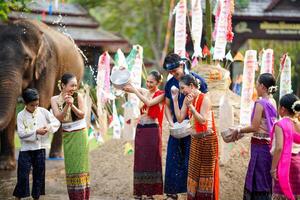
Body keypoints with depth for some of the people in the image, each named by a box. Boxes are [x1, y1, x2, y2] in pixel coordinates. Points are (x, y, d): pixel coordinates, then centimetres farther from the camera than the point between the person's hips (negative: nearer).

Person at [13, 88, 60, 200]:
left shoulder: (43, 112, 1)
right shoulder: (21, 115, -6)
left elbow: (57, 122, 4)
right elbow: (21, 134, -13)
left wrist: (49, 127, -16)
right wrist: (36, 132, -22)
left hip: (40, 148, 3)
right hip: (26, 149, -3)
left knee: (39, 174, 9)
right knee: (23, 175, -5)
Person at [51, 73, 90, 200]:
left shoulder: (78, 96, -9)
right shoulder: (55, 99, -4)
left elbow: (82, 115, -15)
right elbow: (59, 117, -13)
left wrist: (72, 105, -31)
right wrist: (66, 105, -29)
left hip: (80, 134, -2)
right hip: (67, 135, 2)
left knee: (80, 164, -4)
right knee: (70, 165, 5)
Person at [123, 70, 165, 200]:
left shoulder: (161, 94, -4)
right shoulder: (144, 92, 10)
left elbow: (149, 102, -20)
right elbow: (125, 86, 7)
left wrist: (134, 90, -18)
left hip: (152, 130, -5)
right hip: (140, 129, 5)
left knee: (151, 159, 0)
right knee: (139, 159, 5)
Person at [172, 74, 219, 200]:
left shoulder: (204, 99, -15)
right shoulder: (187, 99, 4)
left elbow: (202, 120, -22)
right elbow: (180, 118, 0)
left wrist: (190, 105, -27)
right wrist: (175, 100, -4)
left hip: (207, 139, -7)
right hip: (195, 139, 7)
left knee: (206, 171, 1)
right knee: (194, 171, 9)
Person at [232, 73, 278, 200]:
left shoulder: (260, 103, -17)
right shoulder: (272, 102, 8)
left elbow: (254, 127, -17)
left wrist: (239, 130, -2)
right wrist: (243, 132, 15)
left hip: (260, 146, -8)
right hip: (269, 144, 8)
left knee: (258, 181, -1)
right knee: (265, 180, 16)